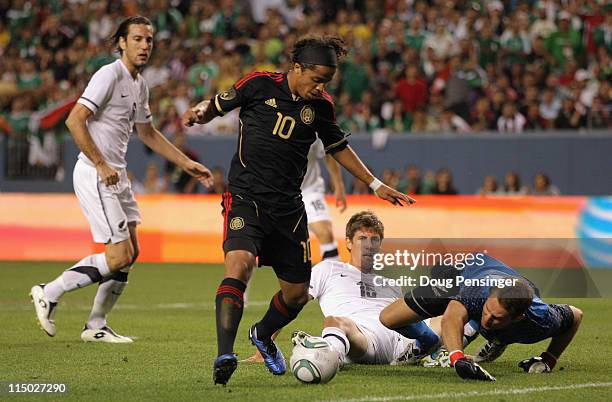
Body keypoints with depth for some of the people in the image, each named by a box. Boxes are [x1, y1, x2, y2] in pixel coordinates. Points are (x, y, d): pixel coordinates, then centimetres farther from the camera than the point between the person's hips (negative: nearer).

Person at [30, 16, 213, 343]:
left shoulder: (139, 85, 14)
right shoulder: (109, 75, -14)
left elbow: (147, 133, 28)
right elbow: (75, 121, -21)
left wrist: (187, 164, 25)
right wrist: (101, 166, -22)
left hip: (117, 176, 9)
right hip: (95, 176, -9)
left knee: (130, 253, 10)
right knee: (120, 257, -12)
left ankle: (96, 326, 19)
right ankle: (49, 293, -1)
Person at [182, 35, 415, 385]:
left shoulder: (322, 105, 5)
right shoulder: (259, 85, -5)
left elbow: (339, 148, 20)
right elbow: (217, 106, 8)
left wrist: (376, 185, 20)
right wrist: (200, 113, -15)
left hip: (288, 207, 5)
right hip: (246, 196, -5)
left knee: (298, 292, 8)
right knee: (239, 264, -29)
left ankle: (263, 335, 40)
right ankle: (225, 356, -33)